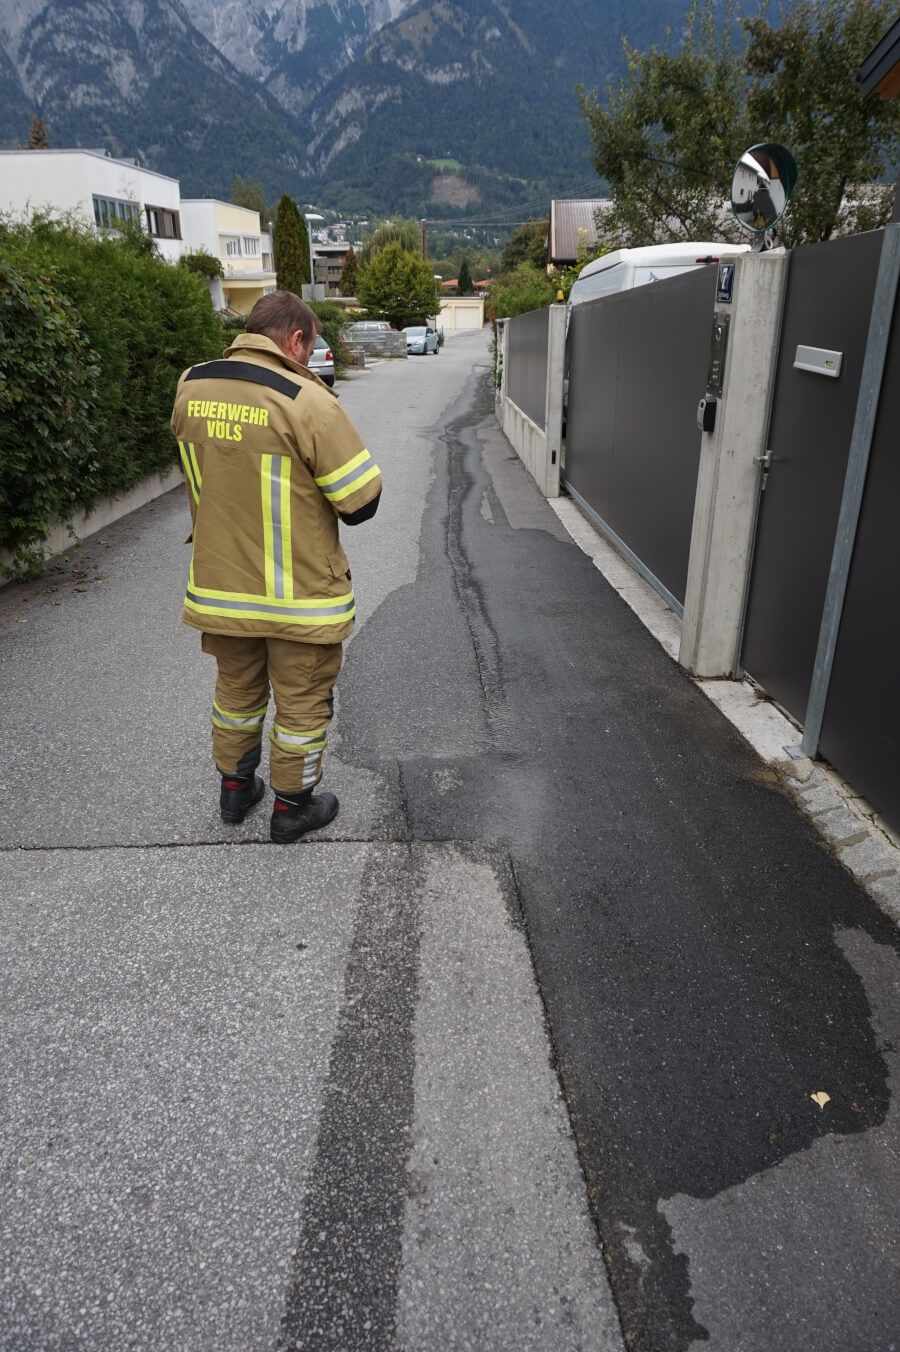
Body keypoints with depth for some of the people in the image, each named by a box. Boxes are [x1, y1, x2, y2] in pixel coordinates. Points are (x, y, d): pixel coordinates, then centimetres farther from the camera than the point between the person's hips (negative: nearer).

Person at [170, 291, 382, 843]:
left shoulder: (190, 389, -2)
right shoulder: (307, 402, -22)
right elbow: (362, 500, -17)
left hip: (219, 584, 6)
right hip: (298, 594, -5)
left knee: (236, 689, 24)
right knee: (302, 700, 13)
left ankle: (235, 787, 41)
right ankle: (293, 806, 28)